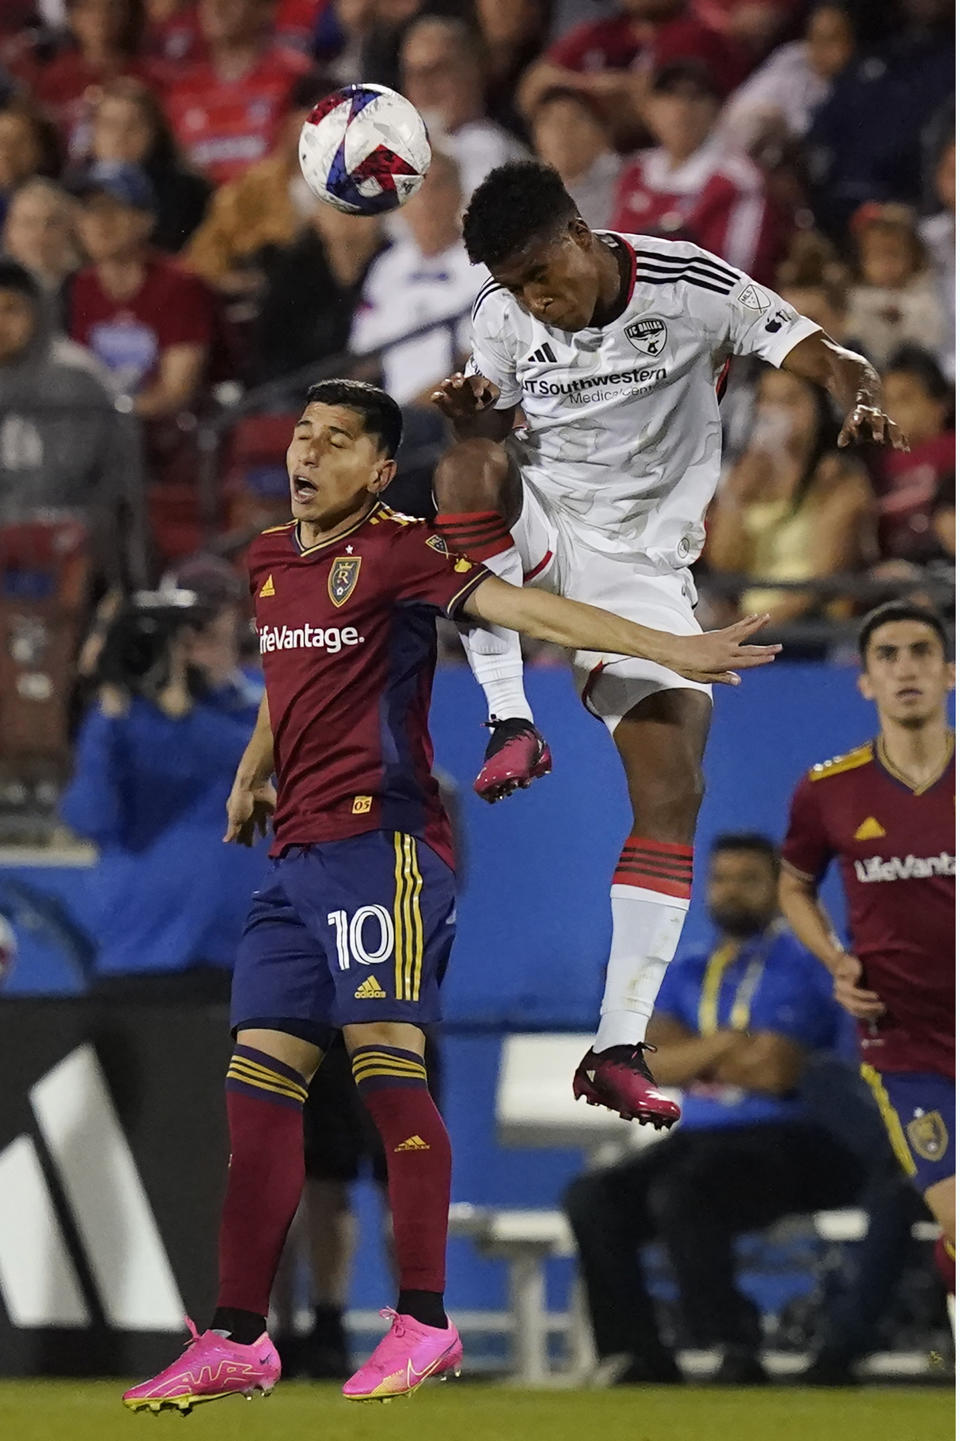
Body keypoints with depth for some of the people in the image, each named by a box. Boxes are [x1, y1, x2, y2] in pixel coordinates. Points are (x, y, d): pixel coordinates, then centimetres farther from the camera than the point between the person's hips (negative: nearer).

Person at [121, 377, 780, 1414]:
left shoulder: (395, 552, -7)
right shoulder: (268, 560, 16)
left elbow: (520, 607, -17)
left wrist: (671, 649, -27)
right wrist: (252, 774, 31)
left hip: (380, 842, -8)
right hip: (296, 854, 8)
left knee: (387, 1072, -11)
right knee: (258, 1084, 4)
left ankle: (424, 1323, -7)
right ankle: (237, 1339, 6)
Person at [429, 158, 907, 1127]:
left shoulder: (691, 286, -11)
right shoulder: (501, 319, -3)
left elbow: (822, 358, -13)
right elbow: (491, 431, 9)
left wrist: (860, 399, -37)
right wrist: (469, 415, -16)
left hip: (644, 568, -1)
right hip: (538, 540, 1)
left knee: (672, 791, -13)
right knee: (467, 466, -33)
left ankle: (618, 1046, -10)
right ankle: (510, 725, -28)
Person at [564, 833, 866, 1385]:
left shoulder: (799, 966, -2)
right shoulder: (687, 976, 19)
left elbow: (774, 1071, -14)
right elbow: (656, 1063, 3)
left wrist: (693, 1057, 0)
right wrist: (726, 1044, -10)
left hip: (788, 1142, -7)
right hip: (701, 1135, 7)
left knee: (680, 1195, -34)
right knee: (593, 1198, -15)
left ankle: (735, 1354, -26)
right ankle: (636, 1356, -15)